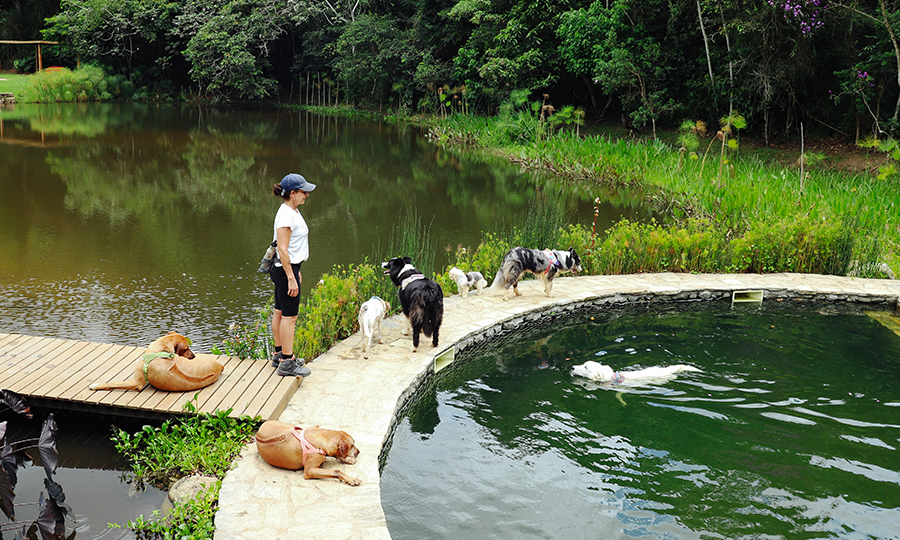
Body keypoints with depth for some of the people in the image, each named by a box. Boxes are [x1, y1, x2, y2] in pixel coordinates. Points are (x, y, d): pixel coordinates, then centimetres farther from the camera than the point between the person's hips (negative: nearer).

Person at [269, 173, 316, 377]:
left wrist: (297, 270, 24)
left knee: (280, 313, 17)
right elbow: (282, 249, -22)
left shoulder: (292, 211, 12)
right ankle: (287, 362, -1)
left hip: (289, 267, 10)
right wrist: (291, 278, -22)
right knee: (289, 316, -6)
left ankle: (279, 355, 27)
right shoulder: (286, 215, -19)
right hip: (286, 270, -10)